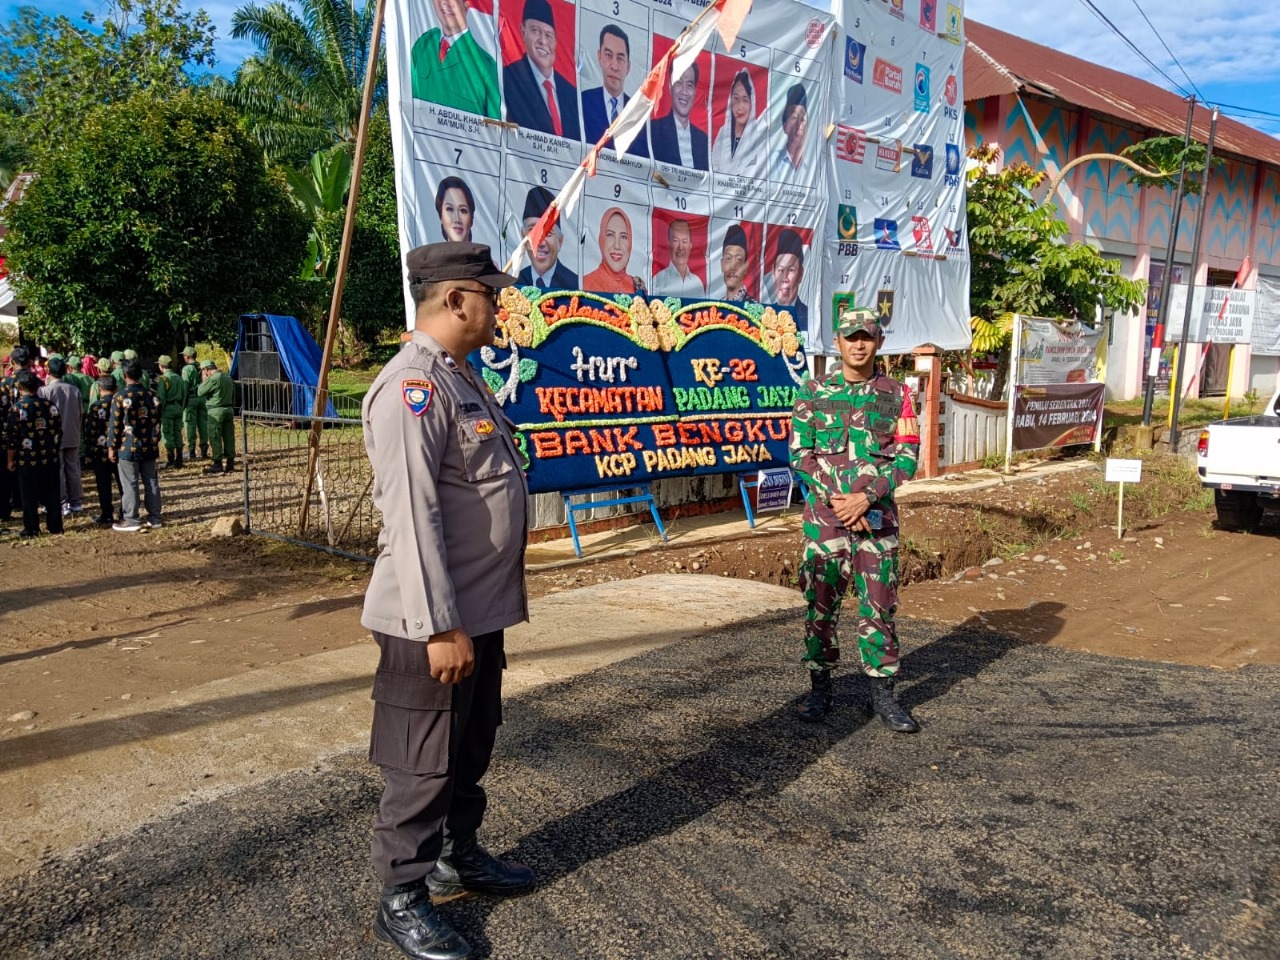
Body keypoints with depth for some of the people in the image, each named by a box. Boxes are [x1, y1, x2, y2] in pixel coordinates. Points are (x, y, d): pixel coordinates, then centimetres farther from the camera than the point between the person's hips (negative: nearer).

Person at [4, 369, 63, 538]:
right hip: (49, 459, 4)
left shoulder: (16, 408, -11)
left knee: (29, 496, 5)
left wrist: (10, 460, 0)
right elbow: (58, 431, 7)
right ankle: (55, 526, 16)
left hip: (26, 460, -4)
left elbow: (11, 437, -10)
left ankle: (31, 529, 10)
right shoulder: (48, 405, 1)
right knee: (52, 493, 10)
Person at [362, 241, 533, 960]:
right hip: (434, 619, -10)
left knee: (473, 746, 23)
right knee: (424, 764, 6)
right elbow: (411, 517, -26)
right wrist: (440, 626, -25)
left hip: (483, 607, 10)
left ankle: (459, 855, 42)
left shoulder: (462, 378, 12)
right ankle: (402, 898, 24)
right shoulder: (412, 386, -20)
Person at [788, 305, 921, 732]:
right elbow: (800, 454, -2)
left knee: (879, 605, 4)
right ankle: (820, 687, 18)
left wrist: (866, 497, -15)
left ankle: (882, 692, 16)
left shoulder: (896, 394, 4)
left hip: (878, 514, 0)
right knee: (820, 602, 5)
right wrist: (838, 500, -12)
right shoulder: (812, 392, 3)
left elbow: (907, 456, -3)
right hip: (825, 513, 0)